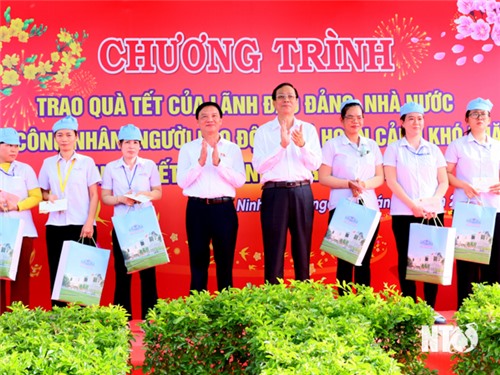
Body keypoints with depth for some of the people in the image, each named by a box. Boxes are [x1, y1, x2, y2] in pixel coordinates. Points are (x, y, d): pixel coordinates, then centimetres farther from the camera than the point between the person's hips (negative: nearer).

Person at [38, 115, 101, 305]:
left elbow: (94, 195, 2)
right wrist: (49, 197, -7)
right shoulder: (48, 163, 10)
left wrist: (89, 222, -8)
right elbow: (42, 192, 17)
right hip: (55, 226, 2)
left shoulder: (86, 162, 4)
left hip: (82, 225, -2)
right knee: (57, 272, 2)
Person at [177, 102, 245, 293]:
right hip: (197, 209, 0)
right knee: (198, 260, 4)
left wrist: (218, 163, -12)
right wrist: (200, 162, -13)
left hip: (224, 209, 0)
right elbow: (181, 181, -2)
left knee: (225, 261, 4)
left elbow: (240, 181, -1)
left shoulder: (232, 148, 8)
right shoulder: (188, 148, 8)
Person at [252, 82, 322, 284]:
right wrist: (282, 145, -16)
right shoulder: (264, 131, 6)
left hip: (302, 193, 2)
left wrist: (302, 145, -15)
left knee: (302, 248, 5)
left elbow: (315, 164, 3)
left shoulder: (308, 129, 11)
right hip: (275, 193, -2)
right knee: (274, 249, -1)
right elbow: (258, 165, -5)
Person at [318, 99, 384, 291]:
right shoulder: (332, 145, 2)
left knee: (365, 260, 4)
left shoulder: (372, 145, 13)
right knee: (345, 259, -1)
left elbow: (380, 177, 10)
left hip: (369, 208, 3)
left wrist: (365, 184, -10)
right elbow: (323, 178, -3)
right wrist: (348, 184, -17)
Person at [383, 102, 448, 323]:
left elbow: (444, 182, 9)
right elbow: (391, 181, -5)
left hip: (433, 213, 3)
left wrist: (433, 201, -10)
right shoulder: (394, 149, 4)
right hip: (404, 213, -2)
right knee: (406, 260, 0)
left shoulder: (433, 150, 12)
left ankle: (431, 309, 8)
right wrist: (412, 204, -14)